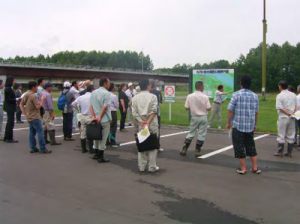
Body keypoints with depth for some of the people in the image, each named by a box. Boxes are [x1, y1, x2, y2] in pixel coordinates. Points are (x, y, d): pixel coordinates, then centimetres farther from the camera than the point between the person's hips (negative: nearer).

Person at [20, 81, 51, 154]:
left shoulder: (26, 95, 9)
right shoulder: (33, 96, -18)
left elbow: (21, 104, 15)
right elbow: (38, 106, -20)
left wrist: (25, 113, 12)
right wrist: (42, 100, -8)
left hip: (29, 117, 9)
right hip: (35, 117, -9)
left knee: (32, 132, 12)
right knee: (40, 132, -6)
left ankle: (33, 148, 16)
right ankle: (43, 149, -5)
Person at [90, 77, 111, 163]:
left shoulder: (93, 93, 9)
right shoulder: (106, 93, -13)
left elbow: (91, 106, 4)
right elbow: (105, 107, -20)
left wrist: (94, 116, -2)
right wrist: (100, 117, -16)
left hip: (96, 119, 7)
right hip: (104, 120, -7)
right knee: (103, 139, 0)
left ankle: (97, 154, 26)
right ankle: (101, 157, 6)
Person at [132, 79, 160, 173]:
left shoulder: (135, 98, 5)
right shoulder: (152, 96, -4)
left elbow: (134, 112, -4)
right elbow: (153, 111, -13)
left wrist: (141, 122, -10)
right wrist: (148, 122, -14)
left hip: (140, 125, 3)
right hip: (152, 125, -3)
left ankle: (141, 167, 14)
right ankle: (152, 167, 8)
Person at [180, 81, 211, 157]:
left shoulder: (190, 96, -5)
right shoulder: (205, 97, -11)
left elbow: (187, 107, -3)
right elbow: (208, 108, -11)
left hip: (194, 117, 3)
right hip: (203, 117, -2)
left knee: (191, 133, 13)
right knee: (201, 134, 8)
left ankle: (184, 149, 11)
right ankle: (197, 151, 11)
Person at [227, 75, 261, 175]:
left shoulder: (236, 94, -8)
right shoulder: (255, 96, 4)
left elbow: (230, 110, -10)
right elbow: (256, 112, 9)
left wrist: (229, 122, 1)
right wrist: (254, 125, 20)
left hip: (238, 125, -4)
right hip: (250, 126, 4)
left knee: (240, 147, 5)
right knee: (251, 146, 16)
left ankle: (243, 168, 10)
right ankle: (255, 167, 19)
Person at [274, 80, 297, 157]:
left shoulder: (279, 96, -10)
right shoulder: (293, 95, 8)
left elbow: (280, 108, -16)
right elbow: (296, 106, 8)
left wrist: (288, 114, -11)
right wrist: (292, 113, -2)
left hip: (283, 117, -5)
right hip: (292, 118, 5)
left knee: (281, 135, 2)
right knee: (291, 135, 10)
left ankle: (280, 152, 6)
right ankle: (289, 152, 14)